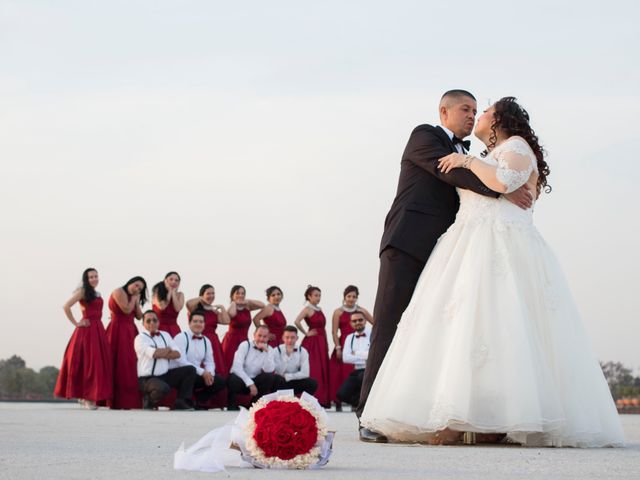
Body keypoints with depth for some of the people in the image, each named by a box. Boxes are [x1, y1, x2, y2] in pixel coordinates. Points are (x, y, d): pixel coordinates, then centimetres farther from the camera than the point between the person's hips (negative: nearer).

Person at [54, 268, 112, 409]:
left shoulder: (98, 294, 18)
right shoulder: (82, 292, -4)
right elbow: (66, 307, -12)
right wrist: (76, 323, -10)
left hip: (98, 330, 7)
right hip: (86, 330, -7)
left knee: (100, 363, 5)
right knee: (86, 362, -6)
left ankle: (92, 397, 12)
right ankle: (86, 397, -2)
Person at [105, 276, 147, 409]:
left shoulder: (131, 297, 20)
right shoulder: (119, 292, -6)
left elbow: (139, 316, 12)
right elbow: (126, 310, -17)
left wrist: (137, 300, 3)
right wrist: (133, 298, -3)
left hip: (130, 332, 9)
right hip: (119, 331, -9)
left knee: (130, 363, 1)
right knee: (120, 364, -11)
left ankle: (129, 399, -2)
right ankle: (118, 401, -12)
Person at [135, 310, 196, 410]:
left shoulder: (165, 335, 13)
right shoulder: (140, 338, -6)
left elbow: (177, 353, 2)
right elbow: (154, 353, -22)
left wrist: (161, 354, -12)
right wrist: (168, 350, -3)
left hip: (165, 375, 7)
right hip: (148, 378, -7)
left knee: (190, 369, -3)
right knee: (163, 388, -38)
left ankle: (181, 402, -1)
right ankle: (148, 401, -4)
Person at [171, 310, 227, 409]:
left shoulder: (206, 341, 13)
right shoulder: (181, 337, -9)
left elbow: (209, 362, 11)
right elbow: (181, 361, -19)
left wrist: (209, 373, -14)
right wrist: (202, 372, -23)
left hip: (196, 375, 6)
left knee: (221, 381, -10)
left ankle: (200, 402, 7)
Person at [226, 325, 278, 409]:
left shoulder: (269, 350, 2)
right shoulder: (245, 345, -8)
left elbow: (269, 370, -14)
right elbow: (237, 367, -19)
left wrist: (267, 352, -23)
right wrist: (250, 383, -25)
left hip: (255, 380, 4)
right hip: (240, 378, -4)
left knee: (270, 377, -22)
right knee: (234, 380, -37)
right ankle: (232, 408, -10)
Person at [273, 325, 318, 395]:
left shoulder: (302, 351, -4)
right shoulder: (276, 351, -8)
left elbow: (305, 373, -12)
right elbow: (279, 372, -20)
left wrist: (287, 376, -17)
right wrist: (287, 355, -25)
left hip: (295, 383, 2)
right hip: (280, 384, -2)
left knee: (312, 383, -25)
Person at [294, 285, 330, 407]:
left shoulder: (319, 309, 16)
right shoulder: (307, 309, -8)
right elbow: (296, 321, -24)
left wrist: (326, 344, 14)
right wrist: (306, 333, -13)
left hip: (321, 343, 8)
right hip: (312, 342, -8)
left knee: (323, 371, 7)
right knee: (313, 372, -10)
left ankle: (323, 399, 11)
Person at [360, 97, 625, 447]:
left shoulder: (516, 146, 3)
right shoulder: (493, 156, 30)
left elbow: (504, 181, -15)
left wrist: (468, 162, -5)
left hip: (500, 246, -9)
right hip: (472, 246, 9)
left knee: (477, 323, -20)